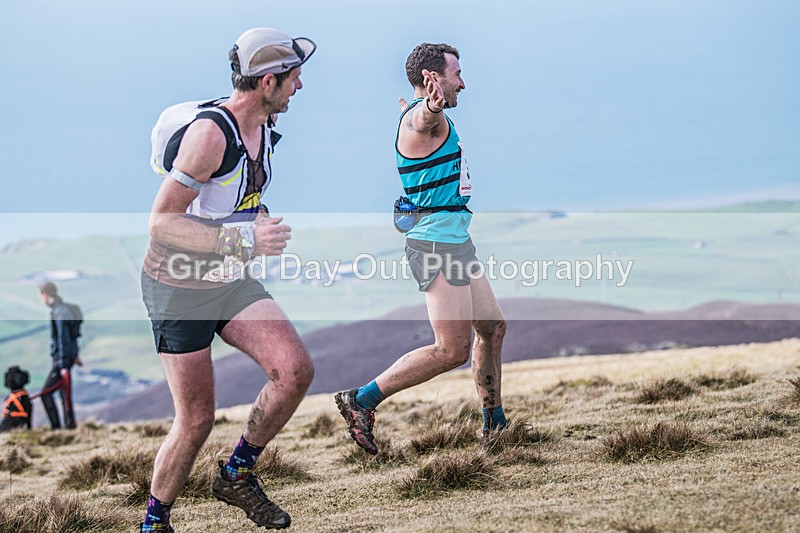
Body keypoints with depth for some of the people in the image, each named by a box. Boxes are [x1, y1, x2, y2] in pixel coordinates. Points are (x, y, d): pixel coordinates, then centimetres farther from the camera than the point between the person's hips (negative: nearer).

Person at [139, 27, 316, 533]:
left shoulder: (265, 129, 3)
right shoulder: (210, 132, -25)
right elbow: (161, 224, -28)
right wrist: (243, 239, -34)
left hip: (233, 281, 7)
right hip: (180, 287, -7)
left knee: (296, 369, -12)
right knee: (196, 420, -3)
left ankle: (237, 474, 8)